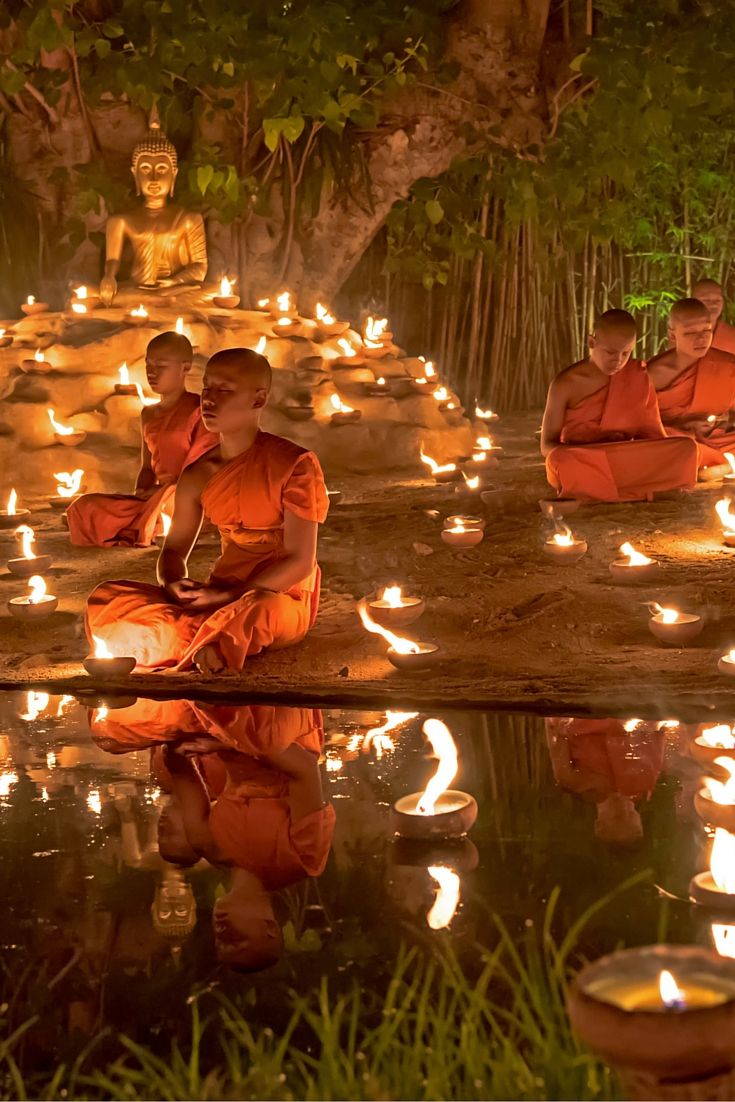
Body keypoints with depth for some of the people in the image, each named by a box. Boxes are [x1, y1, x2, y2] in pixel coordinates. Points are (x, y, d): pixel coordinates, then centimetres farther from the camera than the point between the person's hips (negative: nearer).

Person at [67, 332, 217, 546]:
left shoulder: (198, 409, -6)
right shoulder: (149, 415, 16)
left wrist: (166, 490, -18)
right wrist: (138, 495, -1)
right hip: (155, 497, 6)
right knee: (84, 507, -8)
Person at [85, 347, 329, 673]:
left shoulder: (294, 465, -10)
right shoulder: (197, 476, 8)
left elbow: (299, 561, -13)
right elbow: (174, 550, 14)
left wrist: (227, 596, -19)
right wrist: (173, 584, -12)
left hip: (282, 600, -6)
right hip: (218, 599, 6)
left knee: (258, 611, -45)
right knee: (105, 602, -14)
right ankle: (210, 644, -26)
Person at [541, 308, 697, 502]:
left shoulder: (638, 376, 4)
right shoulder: (566, 384, -4)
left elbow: (650, 432, 8)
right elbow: (548, 446, -3)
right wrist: (591, 451, -20)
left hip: (626, 463, 3)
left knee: (686, 449, -23)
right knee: (561, 461, -40)